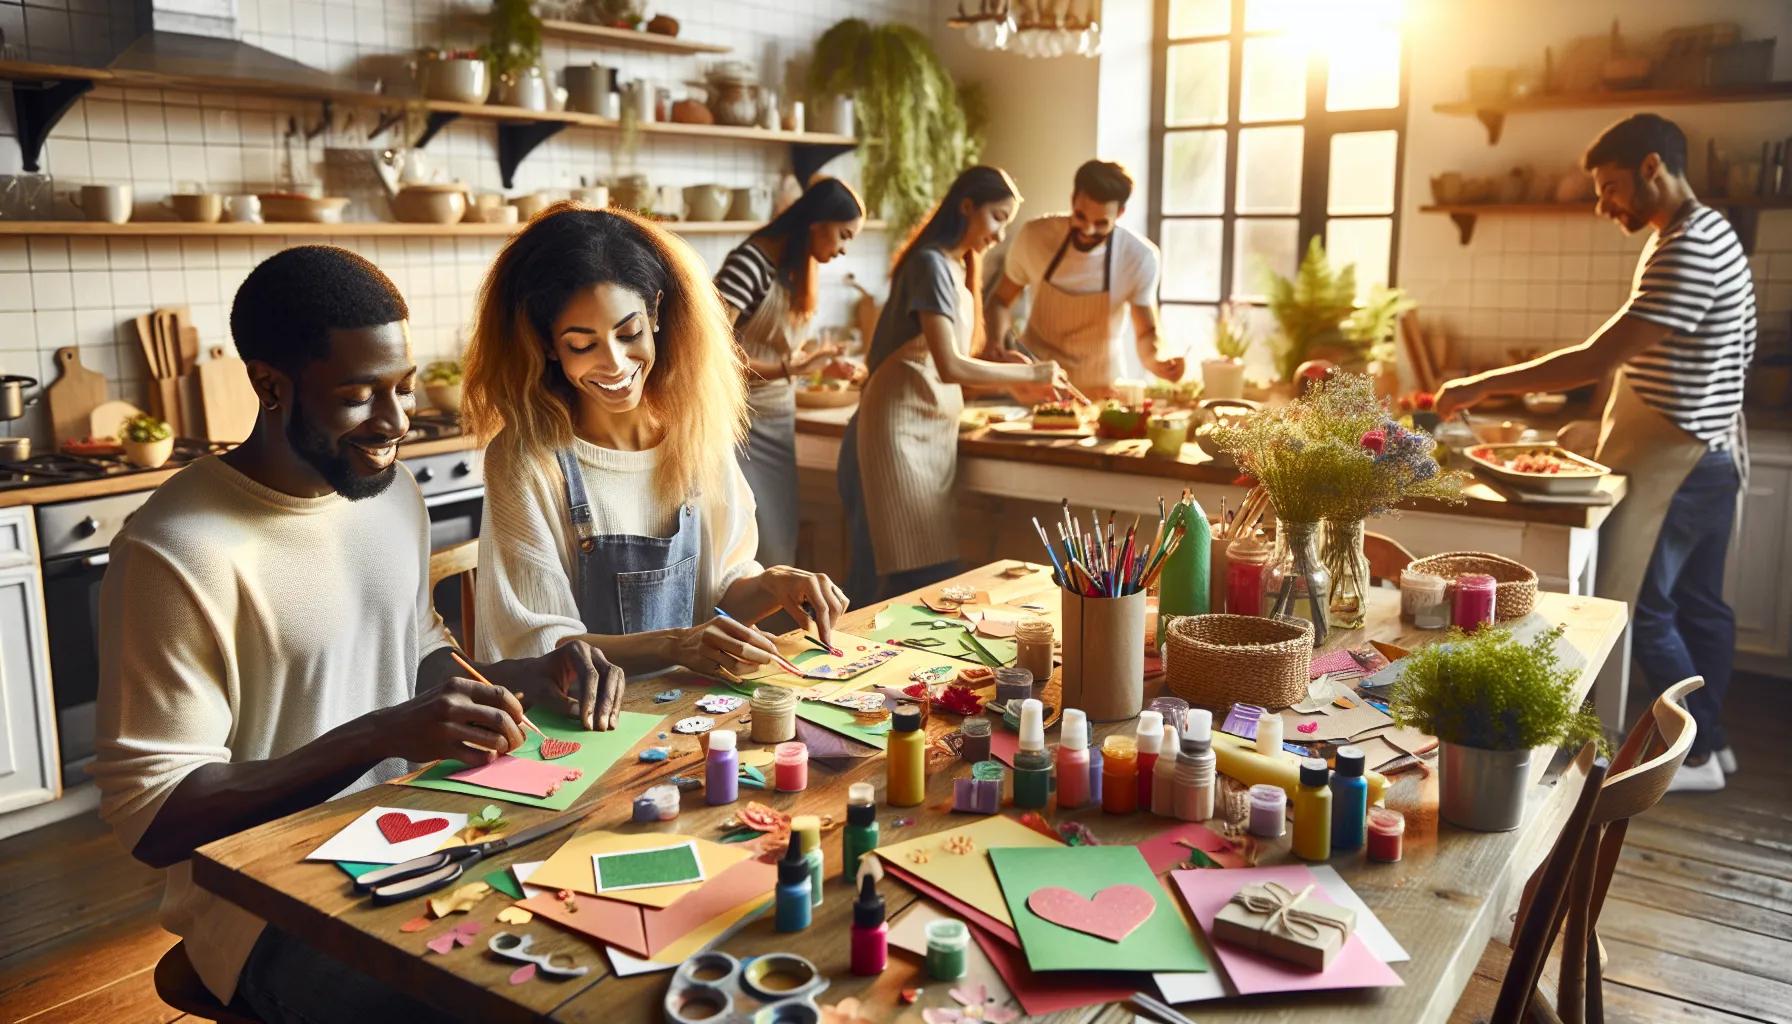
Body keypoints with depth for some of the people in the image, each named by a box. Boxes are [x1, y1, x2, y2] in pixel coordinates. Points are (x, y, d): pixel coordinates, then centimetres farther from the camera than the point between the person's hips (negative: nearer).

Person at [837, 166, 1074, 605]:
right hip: (903, 432, -9)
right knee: (925, 578, -10)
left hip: (933, 434, 10)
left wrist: (1015, 384, 10)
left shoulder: (957, 268, 16)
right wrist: (1031, 372, -13)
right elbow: (948, 367, -22)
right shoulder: (931, 263, -13)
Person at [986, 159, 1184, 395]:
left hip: (1098, 386, 0)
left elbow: (1146, 332, -6)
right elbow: (1001, 301, 1)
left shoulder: (1140, 257, -16)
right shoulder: (1034, 236, -13)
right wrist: (995, 344, -18)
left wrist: (1157, 360, -28)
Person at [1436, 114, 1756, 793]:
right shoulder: (1708, 235, 13)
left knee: (1642, 606, -3)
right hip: (1710, 456, 10)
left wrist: (1483, 385, -21)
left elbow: (1597, 360, -26)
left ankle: (1697, 753, 7)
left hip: (1673, 463, -10)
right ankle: (1709, 737, 26)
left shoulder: (1688, 249, -22)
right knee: (1697, 604, 16)